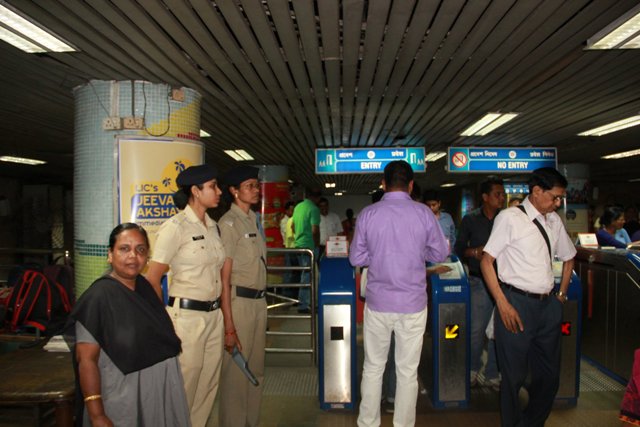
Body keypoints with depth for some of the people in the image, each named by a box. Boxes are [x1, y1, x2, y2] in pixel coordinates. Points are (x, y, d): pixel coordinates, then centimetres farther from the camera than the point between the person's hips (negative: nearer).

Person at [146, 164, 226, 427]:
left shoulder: (213, 227, 10)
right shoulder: (175, 227, -13)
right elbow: (152, 279, -11)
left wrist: (224, 317, 14)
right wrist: (165, 317, -2)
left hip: (214, 314, 7)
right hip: (187, 316, -7)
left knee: (209, 382, 15)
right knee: (185, 384, 4)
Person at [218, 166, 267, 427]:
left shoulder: (253, 220, 12)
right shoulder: (229, 223, -12)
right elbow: (224, 278, -16)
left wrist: (261, 303, 15)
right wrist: (229, 326, -18)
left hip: (259, 301, 8)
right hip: (238, 302, -8)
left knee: (256, 369, 17)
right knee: (236, 371, 2)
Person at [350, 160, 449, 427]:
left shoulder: (368, 214, -6)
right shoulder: (423, 213, -7)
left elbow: (356, 258, 0)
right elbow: (440, 255, 3)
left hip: (377, 303, 1)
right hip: (413, 304, 0)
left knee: (373, 368, 15)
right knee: (408, 372, 12)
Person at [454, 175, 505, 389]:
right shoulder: (470, 219, 1)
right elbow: (459, 249, 4)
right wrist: (476, 251, -13)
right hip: (479, 281, -2)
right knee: (476, 329, 1)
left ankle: (492, 375, 20)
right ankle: (473, 369, 24)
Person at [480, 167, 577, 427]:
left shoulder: (554, 221, 9)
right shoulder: (510, 218, -9)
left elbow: (568, 258, 24)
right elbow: (486, 262, -10)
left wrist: (562, 293, 15)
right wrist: (503, 304, -15)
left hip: (549, 305, 6)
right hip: (517, 304, -6)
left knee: (549, 375, 15)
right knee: (514, 375, 5)